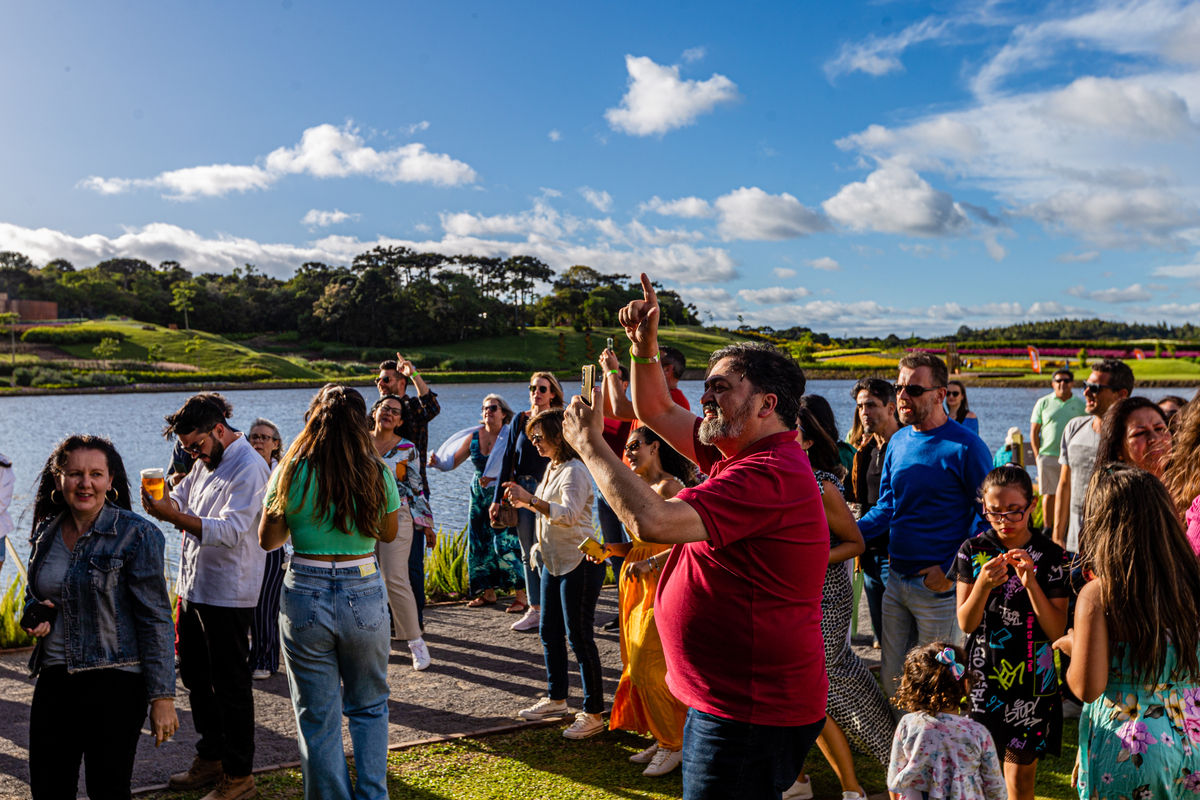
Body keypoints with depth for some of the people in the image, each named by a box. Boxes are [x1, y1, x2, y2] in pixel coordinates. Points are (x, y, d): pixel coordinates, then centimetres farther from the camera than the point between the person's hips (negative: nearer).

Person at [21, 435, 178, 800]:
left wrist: (162, 696, -14)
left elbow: (155, 619, -12)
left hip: (115, 683, -5)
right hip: (54, 678, 6)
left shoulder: (136, 535, -12)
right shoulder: (46, 531, 6)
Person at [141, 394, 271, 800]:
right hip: (192, 588, 9)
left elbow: (230, 530, -26)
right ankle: (211, 756, 35)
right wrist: (163, 502, -7)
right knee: (194, 676, 19)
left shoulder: (249, 468, -17)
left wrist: (175, 517, -34)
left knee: (231, 686, 0)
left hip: (227, 596, -9)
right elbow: (180, 497, 16)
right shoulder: (206, 461, 13)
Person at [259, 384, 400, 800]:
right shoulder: (377, 473, -5)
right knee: (370, 707, 20)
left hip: (306, 597, -1)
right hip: (365, 594, 1)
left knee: (318, 719, 12)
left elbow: (268, 539, 4)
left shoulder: (291, 473, -6)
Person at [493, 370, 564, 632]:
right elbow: (508, 459, 8)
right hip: (521, 490, 4)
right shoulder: (520, 420, 8)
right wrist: (498, 498, 5)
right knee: (527, 553, 8)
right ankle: (535, 609, 17)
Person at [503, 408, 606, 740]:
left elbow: (569, 514, -32)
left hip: (579, 563, -10)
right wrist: (525, 501, 7)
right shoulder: (552, 467, 11)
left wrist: (531, 500, -39)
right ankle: (556, 699, 32)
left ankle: (594, 713, 6)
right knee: (549, 632, 17)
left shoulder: (574, 472, -18)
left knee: (579, 636, -4)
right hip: (554, 562, 10)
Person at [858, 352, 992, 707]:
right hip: (896, 580, 6)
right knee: (891, 677, 15)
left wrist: (951, 568, -16)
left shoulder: (966, 447, -11)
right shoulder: (898, 442, 7)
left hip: (938, 585, -6)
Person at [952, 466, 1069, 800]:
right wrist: (983, 584, -22)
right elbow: (966, 624, -4)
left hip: (1031, 677, -1)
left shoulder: (1051, 556, -7)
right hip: (982, 674, 1)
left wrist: (1031, 582, -22)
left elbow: (1057, 632, -9)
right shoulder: (973, 550, -4)